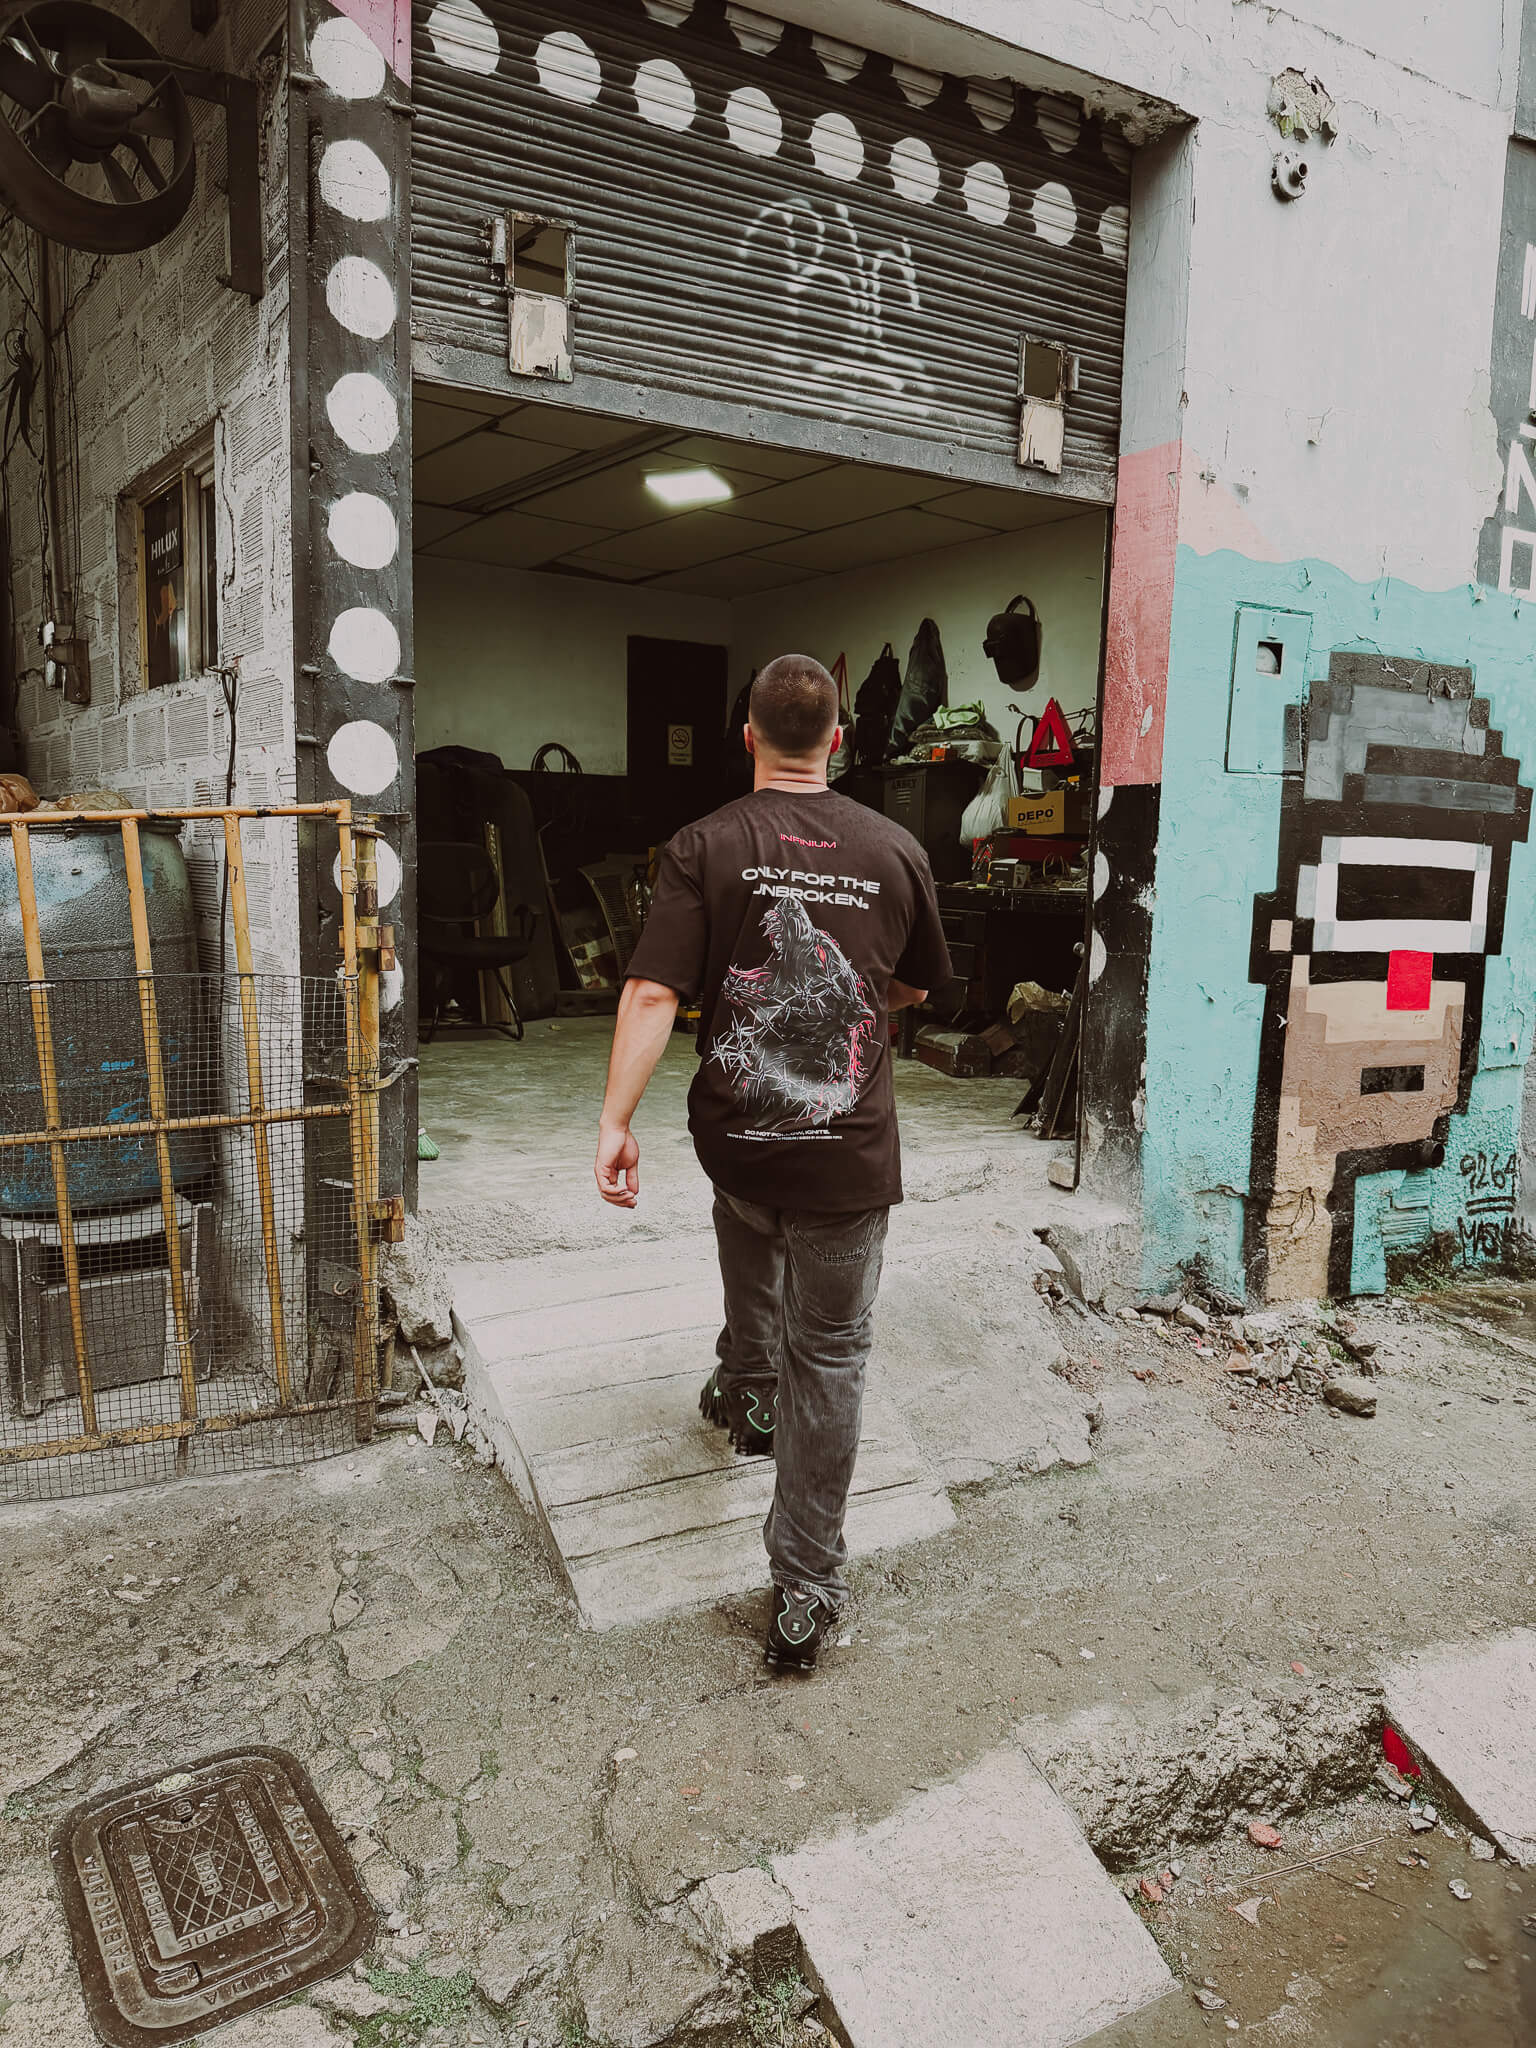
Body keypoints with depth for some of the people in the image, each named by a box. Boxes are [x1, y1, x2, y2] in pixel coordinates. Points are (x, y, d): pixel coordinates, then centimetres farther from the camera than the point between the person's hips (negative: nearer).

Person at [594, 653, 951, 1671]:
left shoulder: (706, 846, -7)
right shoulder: (896, 850, -1)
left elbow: (653, 993, -16)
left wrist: (617, 1120, -13)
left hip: (737, 1136, 1)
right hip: (851, 1152, 0)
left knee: (751, 1235, 36)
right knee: (830, 1358, 9)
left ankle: (746, 1394, 52)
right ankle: (807, 1591, 15)